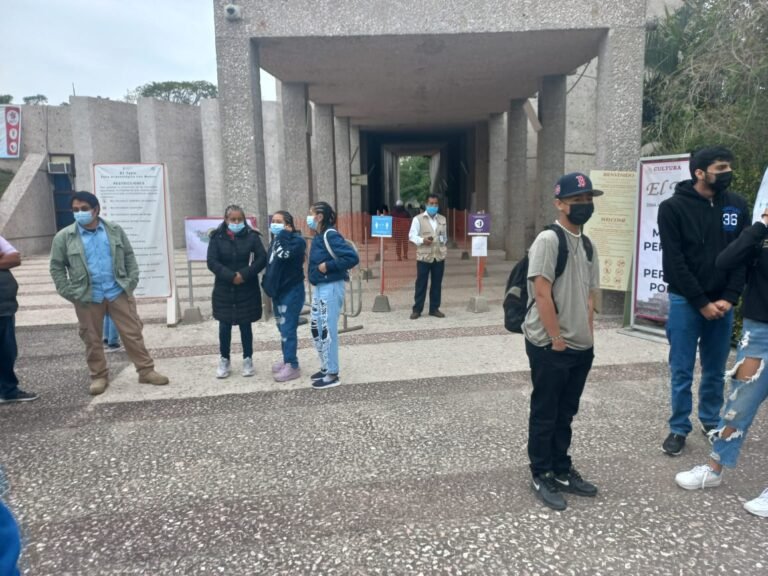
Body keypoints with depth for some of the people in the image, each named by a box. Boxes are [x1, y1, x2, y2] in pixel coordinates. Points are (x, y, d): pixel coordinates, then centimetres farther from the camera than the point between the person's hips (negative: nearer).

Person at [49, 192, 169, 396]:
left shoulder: (115, 230, 2)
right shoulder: (64, 237, -2)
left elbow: (129, 256, 7)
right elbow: (56, 267, 3)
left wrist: (132, 281, -2)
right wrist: (68, 293, -5)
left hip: (118, 292, 1)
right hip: (87, 297, 0)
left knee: (132, 333, 3)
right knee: (92, 339, 9)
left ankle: (146, 370, 12)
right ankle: (98, 376, 24)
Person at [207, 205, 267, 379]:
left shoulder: (251, 236, -3)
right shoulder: (217, 237, -3)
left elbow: (262, 258, -8)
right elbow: (212, 262, -8)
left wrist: (245, 274, -18)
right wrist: (230, 276, -19)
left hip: (247, 289, -1)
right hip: (224, 289, 1)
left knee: (245, 325, 8)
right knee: (224, 326, 7)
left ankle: (248, 360, 21)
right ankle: (224, 360, 22)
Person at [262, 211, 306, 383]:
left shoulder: (297, 240, -13)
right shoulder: (276, 240, 13)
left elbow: (284, 254, -31)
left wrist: (282, 235, -20)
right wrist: (268, 284, 13)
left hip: (292, 291, -9)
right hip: (278, 290, 9)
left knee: (288, 329, -7)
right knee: (282, 328, 16)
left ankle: (293, 366, 1)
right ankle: (287, 360, 28)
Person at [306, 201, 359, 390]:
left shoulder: (330, 235, -17)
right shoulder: (318, 236, 10)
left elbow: (352, 257, -24)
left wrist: (328, 266, -21)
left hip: (331, 288, -10)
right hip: (319, 288, 10)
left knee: (328, 330, -3)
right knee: (316, 327, 16)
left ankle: (332, 375, 8)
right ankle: (325, 367, 29)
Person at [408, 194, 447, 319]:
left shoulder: (442, 219, 12)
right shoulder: (418, 219, -2)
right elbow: (412, 236, -7)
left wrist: (444, 248, 11)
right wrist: (422, 240, -23)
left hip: (439, 256, 4)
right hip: (424, 256, -4)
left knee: (437, 284, 7)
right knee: (421, 283, 0)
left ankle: (434, 308, 17)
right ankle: (417, 309, 8)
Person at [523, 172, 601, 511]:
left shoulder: (587, 244, 12)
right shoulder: (548, 239, -13)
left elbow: (589, 294, 16)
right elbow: (542, 294, -18)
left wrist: (588, 337, 10)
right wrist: (557, 341, -16)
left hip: (581, 347, 8)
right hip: (549, 346, -8)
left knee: (565, 413, 18)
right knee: (545, 414, 6)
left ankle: (562, 470, 33)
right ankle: (541, 476, 21)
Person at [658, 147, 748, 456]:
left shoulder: (737, 205, 5)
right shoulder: (673, 208, -8)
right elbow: (674, 262, -11)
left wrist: (729, 298, -8)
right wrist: (701, 302, -12)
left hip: (722, 302, 4)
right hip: (686, 301, -3)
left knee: (716, 370, 13)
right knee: (681, 370, 3)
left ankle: (711, 421, 30)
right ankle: (679, 428, 15)